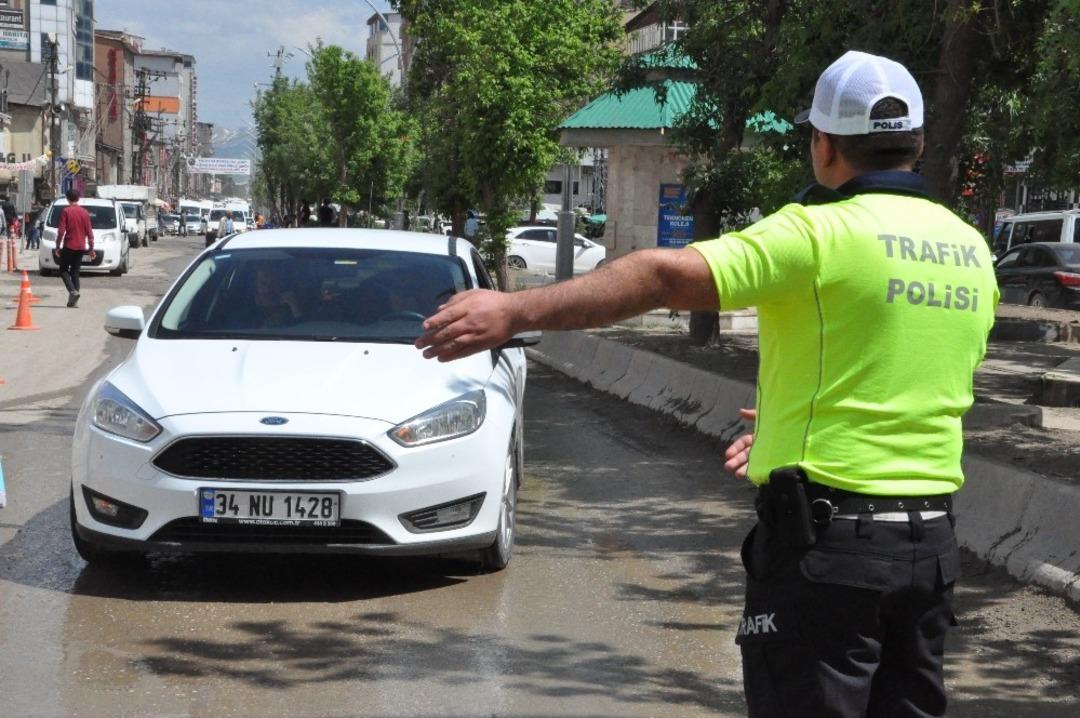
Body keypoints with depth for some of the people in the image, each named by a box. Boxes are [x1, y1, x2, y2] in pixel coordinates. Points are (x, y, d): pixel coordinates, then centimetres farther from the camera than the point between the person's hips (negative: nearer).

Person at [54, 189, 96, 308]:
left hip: (69, 246, -4)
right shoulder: (84, 212, 5)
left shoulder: (66, 211, -7)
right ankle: (73, 301, 7)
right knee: (75, 273, 10)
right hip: (81, 247, 4)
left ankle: (73, 291, -17)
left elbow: (61, 231, -11)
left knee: (63, 270, 7)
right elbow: (89, 232, 5)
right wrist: (91, 248, 9)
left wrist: (57, 247, -4)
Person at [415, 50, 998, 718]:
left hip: (827, 538, -7)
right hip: (933, 541, 7)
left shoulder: (821, 235, -13)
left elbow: (666, 276, -23)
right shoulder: (971, 251, 8)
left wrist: (516, 311, -25)